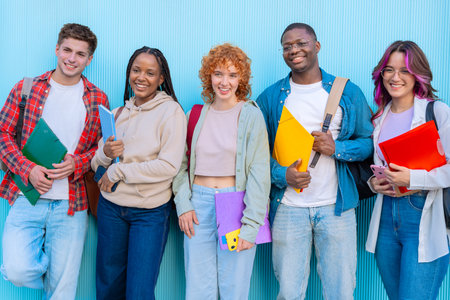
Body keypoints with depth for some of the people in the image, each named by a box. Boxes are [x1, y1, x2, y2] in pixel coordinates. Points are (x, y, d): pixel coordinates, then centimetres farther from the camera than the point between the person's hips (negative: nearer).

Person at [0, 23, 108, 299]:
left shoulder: (97, 100, 4)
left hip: (71, 205, 0)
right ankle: (43, 259, 19)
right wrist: (28, 170, -13)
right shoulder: (26, 88, 4)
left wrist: (77, 164, -13)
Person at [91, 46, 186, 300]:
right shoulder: (119, 113, 9)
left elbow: (169, 165, -18)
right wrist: (105, 153, -12)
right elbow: (96, 163, 12)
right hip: (111, 206, 5)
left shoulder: (171, 111, -8)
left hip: (150, 212, -5)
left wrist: (118, 171, -13)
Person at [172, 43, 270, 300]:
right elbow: (181, 164, 11)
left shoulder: (251, 116, -2)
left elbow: (259, 173, -5)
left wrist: (250, 225, -11)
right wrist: (183, 204, -2)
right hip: (199, 204, 3)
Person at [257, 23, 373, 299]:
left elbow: (369, 142, 8)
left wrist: (337, 148, -11)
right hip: (288, 208, 0)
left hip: (336, 207, 0)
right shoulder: (270, 98, 6)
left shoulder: (348, 92, 6)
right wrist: (282, 174, -11)